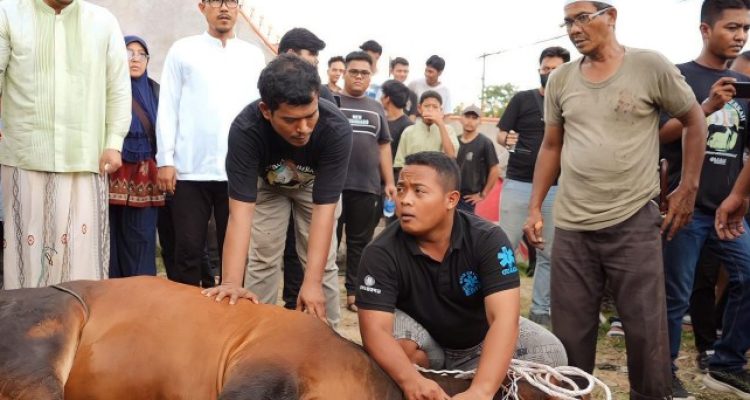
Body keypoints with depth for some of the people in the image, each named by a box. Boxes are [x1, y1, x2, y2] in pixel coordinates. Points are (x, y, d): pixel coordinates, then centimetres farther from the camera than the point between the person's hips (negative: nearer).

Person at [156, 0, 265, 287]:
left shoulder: (254, 55, 12)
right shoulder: (183, 50, 8)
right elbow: (168, 107, 4)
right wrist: (165, 159, -4)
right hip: (191, 169, -1)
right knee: (188, 251, 2)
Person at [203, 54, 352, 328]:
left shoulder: (337, 129, -40)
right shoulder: (245, 128, -39)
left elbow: (324, 208, -38)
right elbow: (241, 208, -41)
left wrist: (312, 283, -44)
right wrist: (232, 283, -50)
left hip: (314, 185, 0)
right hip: (268, 184, 0)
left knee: (323, 264, -4)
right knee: (263, 259, 0)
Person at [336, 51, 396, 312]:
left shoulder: (376, 108, 16)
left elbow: (384, 146, 17)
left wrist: (389, 182, 11)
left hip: (367, 187, 4)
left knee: (360, 242, 7)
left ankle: (354, 292, 14)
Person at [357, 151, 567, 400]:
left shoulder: (488, 239, -23)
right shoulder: (381, 253, -24)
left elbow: (503, 317, -34)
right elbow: (375, 329, -32)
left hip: (480, 344, 2)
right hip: (424, 346, -1)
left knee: (550, 352, -21)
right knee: (393, 328, -33)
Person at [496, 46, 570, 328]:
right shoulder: (522, 99, 3)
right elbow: (500, 134, 2)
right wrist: (507, 139, -21)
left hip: (555, 188, 2)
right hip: (518, 184, -2)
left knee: (548, 254, 6)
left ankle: (540, 311, 16)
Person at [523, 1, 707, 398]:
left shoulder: (651, 66, -4)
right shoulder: (560, 79, 6)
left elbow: (694, 121, 6)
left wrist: (688, 188, 1)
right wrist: (535, 208, 9)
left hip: (634, 223, -3)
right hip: (570, 226, 3)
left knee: (646, 330, 4)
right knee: (570, 332, 10)